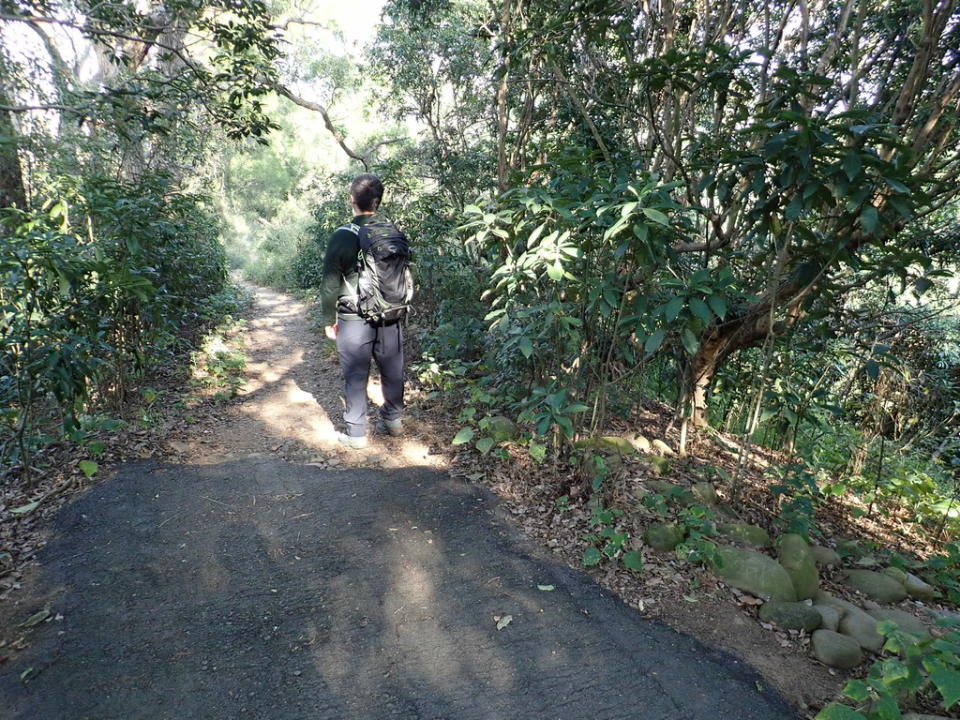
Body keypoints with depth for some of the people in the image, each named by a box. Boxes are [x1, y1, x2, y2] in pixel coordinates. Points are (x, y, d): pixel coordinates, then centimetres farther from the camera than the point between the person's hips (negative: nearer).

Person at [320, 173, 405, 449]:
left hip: (354, 319, -4)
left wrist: (328, 320, 2)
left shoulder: (343, 236, -11)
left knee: (355, 376, 5)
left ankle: (356, 433, 12)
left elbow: (330, 282, -8)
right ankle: (393, 420, 31)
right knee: (392, 371, 15)